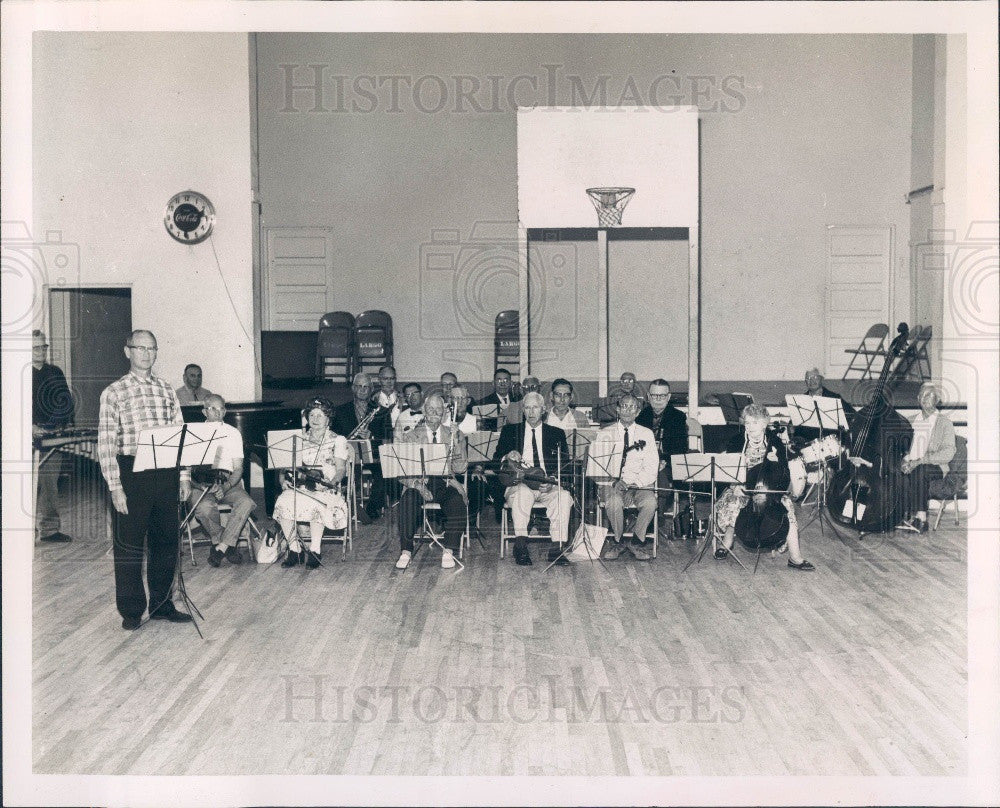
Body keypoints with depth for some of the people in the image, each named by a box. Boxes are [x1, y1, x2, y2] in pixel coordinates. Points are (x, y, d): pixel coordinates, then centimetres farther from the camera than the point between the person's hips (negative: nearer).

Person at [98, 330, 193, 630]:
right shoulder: (113, 392, -1)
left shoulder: (167, 390, 12)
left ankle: (161, 604, 24)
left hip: (166, 474, 4)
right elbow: (106, 444, -6)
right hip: (132, 473, -4)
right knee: (129, 544, 3)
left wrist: (184, 475, 6)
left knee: (166, 541, 11)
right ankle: (131, 610, 15)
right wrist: (115, 486, -12)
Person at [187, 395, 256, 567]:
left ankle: (221, 546, -21)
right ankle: (228, 545, -11)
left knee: (246, 503, -29)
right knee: (205, 507, -34)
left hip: (228, 482, 2)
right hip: (200, 483, -2)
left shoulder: (233, 433, 14)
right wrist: (200, 484, -19)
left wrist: (225, 487, -13)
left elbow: (238, 468, 7)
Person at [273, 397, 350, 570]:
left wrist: (331, 483, -19)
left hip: (325, 488, -3)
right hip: (301, 485, 3)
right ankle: (294, 549, -16)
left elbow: (341, 469, 0)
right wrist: (284, 479, -6)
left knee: (316, 503, -38)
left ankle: (314, 551, -26)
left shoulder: (338, 440, 10)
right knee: (283, 502, -29)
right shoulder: (300, 439, 21)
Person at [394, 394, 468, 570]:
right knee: (408, 501, -33)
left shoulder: (455, 435, 15)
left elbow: (462, 467, 8)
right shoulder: (411, 436, 11)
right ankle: (405, 552, -24)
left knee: (457, 501, -32)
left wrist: (451, 458, -13)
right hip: (419, 482, 0)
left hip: (445, 482, 1)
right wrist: (419, 485, -16)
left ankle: (448, 552, -22)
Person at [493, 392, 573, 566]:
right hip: (520, 484, -1)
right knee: (522, 493, -36)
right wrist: (508, 457, -12)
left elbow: (565, 464, 8)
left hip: (549, 486, 1)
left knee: (564, 496, -31)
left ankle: (557, 549, -28)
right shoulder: (510, 430, 18)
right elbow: (496, 458, 12)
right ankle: (521, 547, -36)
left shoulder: (556, 433, 18)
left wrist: (553, 481, -13)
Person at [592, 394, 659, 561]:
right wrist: (613, 483, -19)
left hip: (640, 485, 1)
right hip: (610, 483, -1)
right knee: (614, 501, -34)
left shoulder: (646, 434, 11)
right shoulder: (604, 434, 8)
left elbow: (651, 468, 2)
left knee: (650, 501, -31)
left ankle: (637, 542, -8)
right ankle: (617, 541, -8)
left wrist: (631, 483, -15)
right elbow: (595, 467, -1)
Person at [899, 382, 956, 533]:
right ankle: (921, 519, -31)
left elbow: (948, 454, -8)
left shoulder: (945, 423, 4)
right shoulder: (910, 421, 18)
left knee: (919, 471, -38)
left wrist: (920, 460, -20)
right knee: (903, 474, -32)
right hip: (911, 466, 3)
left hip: (936, 468, -3)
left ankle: (917, 518, -39)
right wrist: (904, 460, -9)